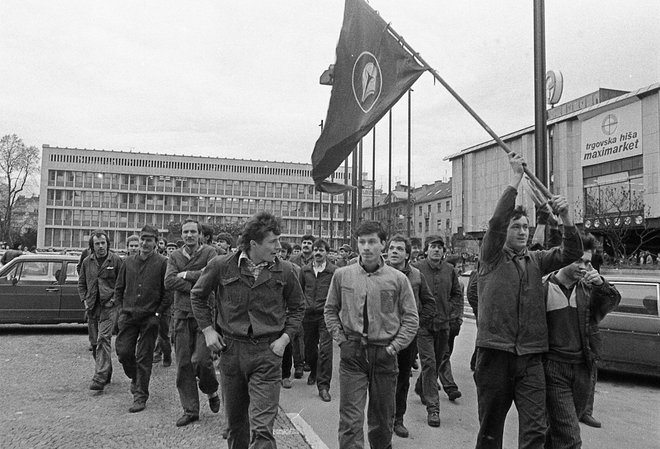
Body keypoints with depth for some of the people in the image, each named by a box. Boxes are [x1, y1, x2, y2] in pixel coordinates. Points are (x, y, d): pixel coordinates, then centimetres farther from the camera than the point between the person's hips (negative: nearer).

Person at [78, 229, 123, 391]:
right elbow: (81, 283, 18)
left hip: (109, 306, -5)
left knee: (103, 339, -15)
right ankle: (106, 372, 28)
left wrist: (115, 299, -10)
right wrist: (84, 300, 5)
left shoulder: (116, 260, -3)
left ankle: (100, 378, -16)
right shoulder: (87, 262, 9)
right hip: (92, 307, 5)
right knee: (94, 342, 11)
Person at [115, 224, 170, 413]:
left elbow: (169, 291, -7)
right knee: (123, 351, 4)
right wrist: (124, 307, 8)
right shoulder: (129, 261, 7)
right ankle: (135, 378, 34)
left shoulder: (162, 263, -7)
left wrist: (158, 312, -10)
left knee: (144, 358, 1)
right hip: (128, 316, 4)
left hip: (150, 318, -4)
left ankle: (141, 397, 12)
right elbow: (119, 288, 16)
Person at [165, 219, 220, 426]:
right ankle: (190, 410, 17)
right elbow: (168, 282, -5)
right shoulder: (175, 256, 10)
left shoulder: (209, 252, 1)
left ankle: (211, 392, 21)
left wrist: (186, 275, -8)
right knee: (183, 364, 4)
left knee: (201, 359, -11)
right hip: (182, 314, 4)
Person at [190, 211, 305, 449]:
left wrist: (285, 338, 0)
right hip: (231, 350, 2)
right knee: (235, 423, 17)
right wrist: (207, 329, 3)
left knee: (262, 429, -8)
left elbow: (297, 307, 12)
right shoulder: (222, 266, -5)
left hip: (267, 352, -1)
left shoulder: (285, 271, -3)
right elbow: (197, 296, 11)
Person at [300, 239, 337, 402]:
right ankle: (314, 371, 43)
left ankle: (323, 386, 0)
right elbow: (300, 290, 16)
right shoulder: (305, 270, 8)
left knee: (325, 350, -7)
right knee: (309, 347, 15)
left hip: (326, 314, -4)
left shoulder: (334, 271, -3)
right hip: (308, 314, 4)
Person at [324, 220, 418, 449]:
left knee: (382, 419, 15)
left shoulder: (398, 278, -3)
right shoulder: (342, 275, 1)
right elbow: (330, 310, 11)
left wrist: (394, 346, -5)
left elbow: (411, 318, 2)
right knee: (350, 420, -3)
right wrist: (341, 339, 2)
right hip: (351, 354, 0)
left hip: (384, 355, 0)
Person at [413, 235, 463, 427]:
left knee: (438, 361, 17)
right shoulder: (417, 269, -7)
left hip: (444, 324, 5)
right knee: (429, 363, -7)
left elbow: (457, 295, 15)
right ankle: (432, 407, -1)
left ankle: (421, 388, 43)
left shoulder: (449, 270, 5)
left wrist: (456, 317, 6)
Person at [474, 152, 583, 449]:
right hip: (495, 354, -3)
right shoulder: (492, 257, 0)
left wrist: (565, 218, -14)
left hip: (530, 358, 3)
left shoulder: (536, 260, 12)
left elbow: (571, 253, 2)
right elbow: (495, 221, -14)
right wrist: (516, 177, -15)